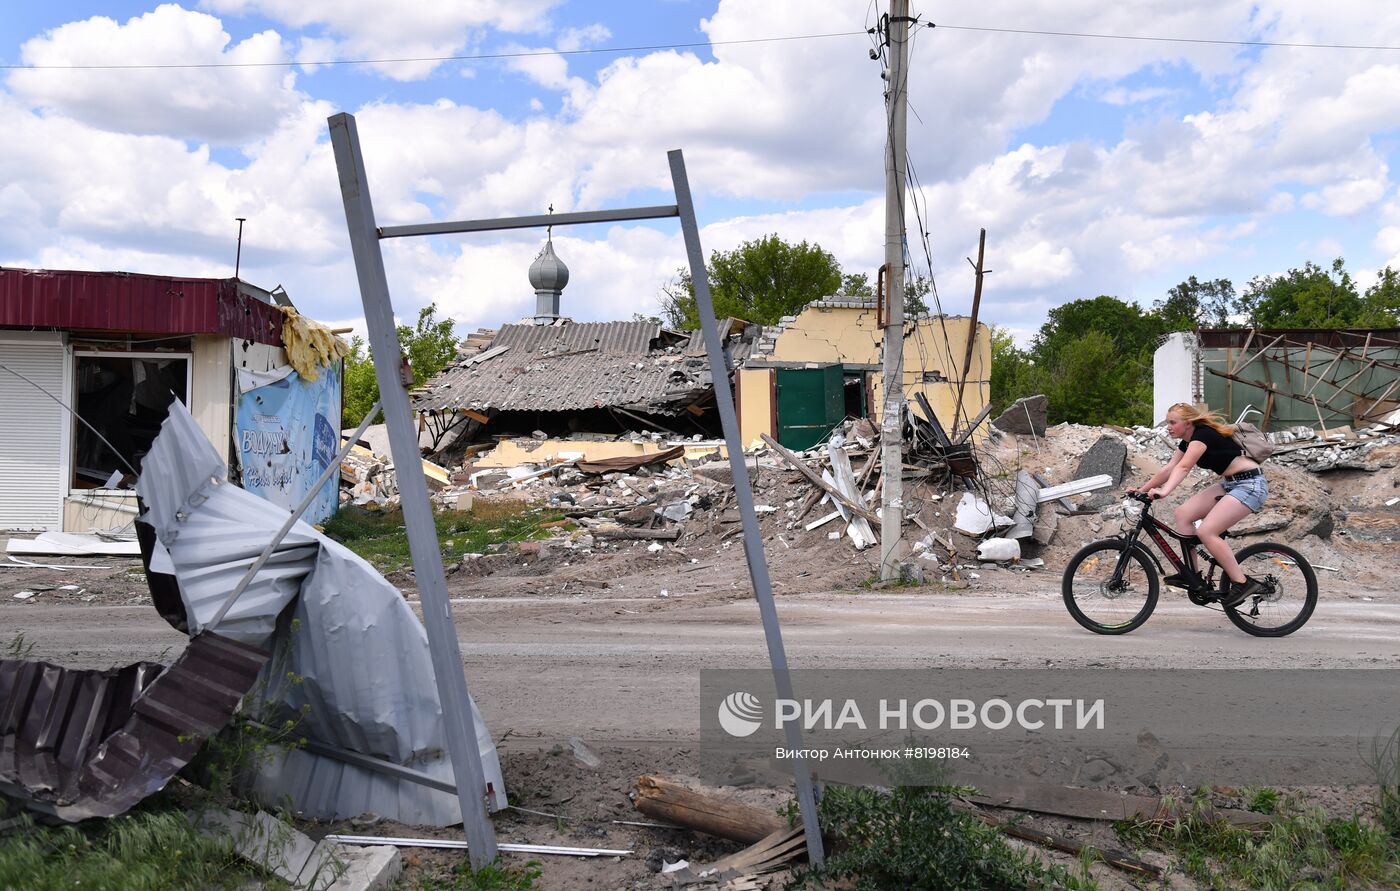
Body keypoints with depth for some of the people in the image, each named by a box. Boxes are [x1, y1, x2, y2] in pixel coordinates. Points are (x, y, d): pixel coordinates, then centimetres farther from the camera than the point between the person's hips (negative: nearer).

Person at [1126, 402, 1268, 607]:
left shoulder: (1203, 433, -17)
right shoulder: (1188, 441, 11)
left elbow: (1183, 468, -32)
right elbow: (1168, 469, 11)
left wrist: (1164, 491, -44)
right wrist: (1143, 488, 6)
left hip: (1250, 484, -9)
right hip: (1230, 484, 10)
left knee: (1206, 531, -20)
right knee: (1183, 514, -2)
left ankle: (1242, 584, -12)